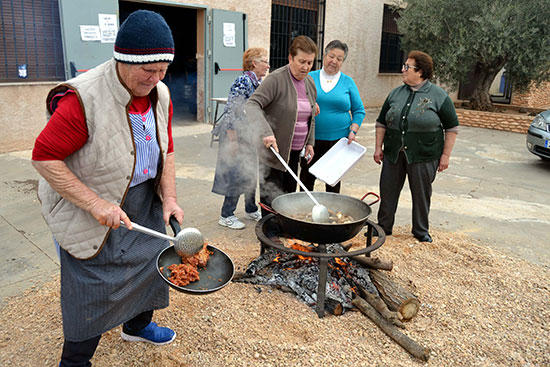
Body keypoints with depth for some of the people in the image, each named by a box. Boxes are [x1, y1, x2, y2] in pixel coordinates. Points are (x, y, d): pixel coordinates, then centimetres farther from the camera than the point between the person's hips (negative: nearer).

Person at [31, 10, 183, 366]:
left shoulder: (160, 95, -4)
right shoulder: (83, 99, -26)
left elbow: (166, 150, 7)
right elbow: (44, 157, -22)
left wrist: (169, 198, -3)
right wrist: (95, 204, -26)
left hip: (145, 202, 7)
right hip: (91, 212, -7)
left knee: (152, 260, 17)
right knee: (93, 289, 3)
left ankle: (138, 324, 45)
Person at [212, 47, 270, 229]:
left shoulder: (259, 83, 10)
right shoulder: (242, 82, -17)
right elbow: (231, 112, -21)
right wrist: (233, 140, -22)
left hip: (252, 138, 9)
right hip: (238, 136, -9)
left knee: (251, 173, 16)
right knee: (238, 176, -3)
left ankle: (251, 210, 31)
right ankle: (226, 216, 10)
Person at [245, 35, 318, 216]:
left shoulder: (310, 82, 8)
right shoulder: (276, 79, -16)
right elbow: (251, 105, -25)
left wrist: (309, 142, 15)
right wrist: (265, 132, -39)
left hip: (294, 150, 7)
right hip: (273, 148, -7)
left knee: (289, 192, 14)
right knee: (272, 196, -3)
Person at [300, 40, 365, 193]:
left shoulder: (348, 81, 6)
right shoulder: (310, 77, 4)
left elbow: (359, 110, 9)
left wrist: (353, 131, -5)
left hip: (337, 140, 0)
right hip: (311, 139, 0)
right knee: (307, 178, 6)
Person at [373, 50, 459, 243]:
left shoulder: (439, 96, -4)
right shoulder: (396, 93, 8)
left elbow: (452, 127, -1)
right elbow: (381, 122, 13)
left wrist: (445, 155, -5)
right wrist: (378, 147, 7)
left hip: (423, 156, -4)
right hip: (394, 154, 4)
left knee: (421, 193, 7)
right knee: (388, 190, 7)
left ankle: (421, 231, 24)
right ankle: (383, 227, 22)